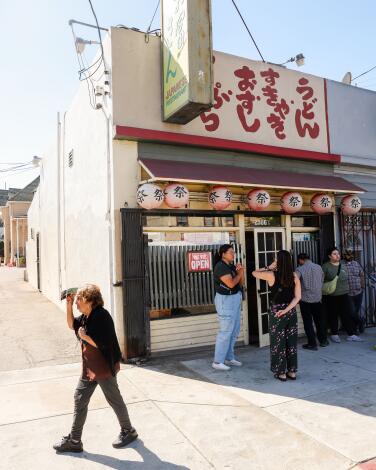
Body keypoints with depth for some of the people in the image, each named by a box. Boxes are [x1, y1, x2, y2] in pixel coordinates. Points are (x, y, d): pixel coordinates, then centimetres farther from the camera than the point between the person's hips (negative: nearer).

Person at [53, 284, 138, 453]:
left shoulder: (101, 316, -24)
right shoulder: (86, 316, 3)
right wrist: (69, 306, 5)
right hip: (89, 368, 9)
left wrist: (84, 337, -18)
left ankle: (128, 431, 30)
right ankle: (74, 440, 27)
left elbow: (103, 344, -27)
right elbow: (72, 325, 19)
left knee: (114, 400, 9)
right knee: (80, 401, 13)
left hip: (104, 368, -9)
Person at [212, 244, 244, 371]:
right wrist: (239, 273, -8)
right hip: (225, 300, -9)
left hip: (235, 299, 9)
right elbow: (231, 283, -24)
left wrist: (241, 271, -5)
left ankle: (229, 357, 25)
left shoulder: (232, 266, 9)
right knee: (225, 331, -7)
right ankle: (217, 362, 2)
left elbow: (240, 283, 10)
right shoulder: (220, 267, -16)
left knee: (234, 330, 14)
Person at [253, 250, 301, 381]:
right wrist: (286, 309, -8)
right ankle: (292, 371, 23)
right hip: (291, 311, 4)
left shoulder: (272, 275, -13)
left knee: (278, 342, 8)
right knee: (291, 341, 14)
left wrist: (269, 267, 5)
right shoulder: (294, 276, -3)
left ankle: (281, 372, 16)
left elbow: (254, 273, 2)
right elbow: (297, 297, -6)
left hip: (276, 312, -3)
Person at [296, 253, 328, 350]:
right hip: (317, 298, 4)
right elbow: (322, 281, 9)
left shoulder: (300, 269, -12)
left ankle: (312, 344, 8)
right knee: (320, 320, 18)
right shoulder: (319, 267, 1)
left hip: (305, 299, -4)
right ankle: (323, 340, 28)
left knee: (308, 322, 5)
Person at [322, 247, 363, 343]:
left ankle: (351, 334, 10)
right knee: (333, 316, 7)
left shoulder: (343, 265, 9)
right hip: (331, 296, -4)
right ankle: (334, 334, 20)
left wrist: (346, 288, 17)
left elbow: (346, 278, 19)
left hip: (343, 295, 4)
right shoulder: (326, 266, -9)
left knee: (347, 314, 3)